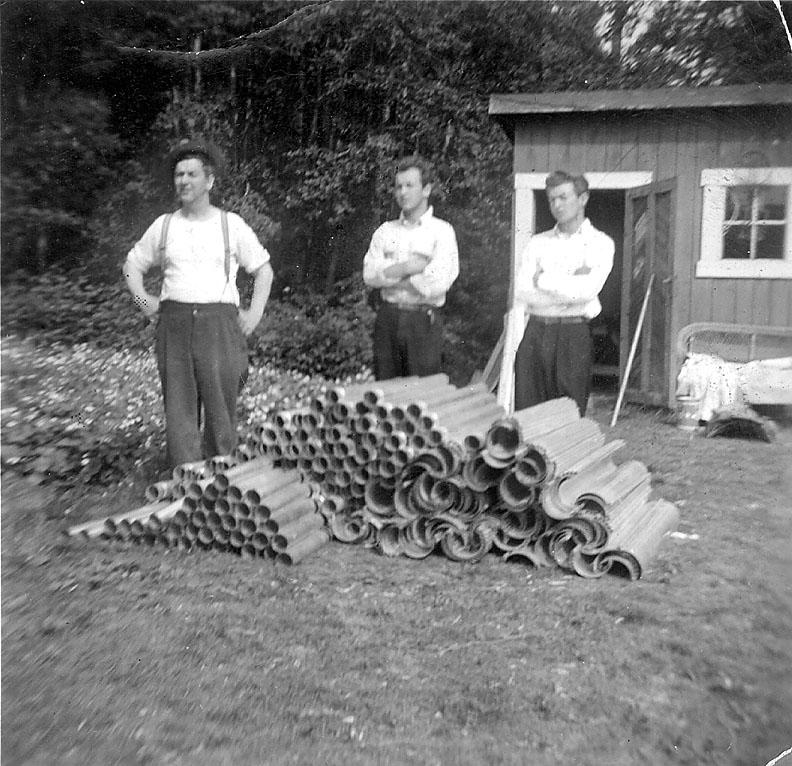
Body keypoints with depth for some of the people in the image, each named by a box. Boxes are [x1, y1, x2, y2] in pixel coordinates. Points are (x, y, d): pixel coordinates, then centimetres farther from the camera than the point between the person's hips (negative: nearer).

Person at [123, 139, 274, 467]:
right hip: (173, 323, 2)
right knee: (179, 407, 1)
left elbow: (263, 270, 12)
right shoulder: (163, 225, 12)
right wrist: (142, 299, 8)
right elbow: (133, 264, 23)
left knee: (221, 407, -1)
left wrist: (254, 313, 3)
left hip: (219, 322, -2)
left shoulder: (231, 224, 6)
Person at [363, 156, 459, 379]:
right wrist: (406, 268, -13)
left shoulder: (442, 231, 0)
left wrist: (390, 275, -5)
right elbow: (369, 275, -1)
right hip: (387, 317, 3)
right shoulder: (385, 230, 12)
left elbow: (438, 283, -13)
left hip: (423, 321, -3)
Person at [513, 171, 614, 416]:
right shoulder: (537, 243, 15)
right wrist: (571, 283, -5)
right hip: (534, 331, 3)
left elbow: (588, 289, -10)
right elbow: (521, 292, 1)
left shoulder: (600, 243, 7)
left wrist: (544, 279, -2)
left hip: (573, 334, -3)